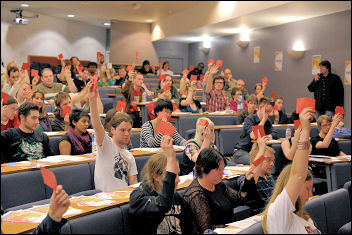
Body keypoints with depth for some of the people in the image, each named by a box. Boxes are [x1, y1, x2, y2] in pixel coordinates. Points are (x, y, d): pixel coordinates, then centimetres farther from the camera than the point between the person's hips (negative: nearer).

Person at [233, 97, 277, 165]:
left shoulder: (267, 122, 11)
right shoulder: (249, 119, -12)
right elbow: (253, 136, -27)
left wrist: (270, 135, -22)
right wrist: (264, 119, -22)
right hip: (242, 151, -6)